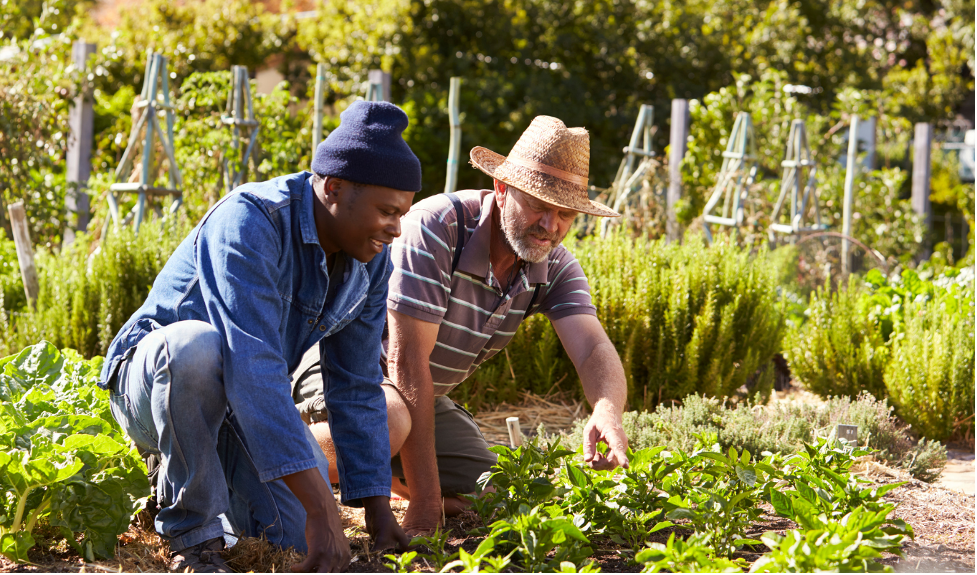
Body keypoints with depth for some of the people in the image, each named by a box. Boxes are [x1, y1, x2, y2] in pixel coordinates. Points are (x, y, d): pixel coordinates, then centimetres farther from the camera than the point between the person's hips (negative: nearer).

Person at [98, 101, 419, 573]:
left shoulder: (370, 260, -6)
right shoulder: (248, 223, -30)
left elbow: (357, 390, 0)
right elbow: (252, 366, -40)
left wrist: (379, 513, -6)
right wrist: (320, 507, -45)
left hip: (247, 406, 7)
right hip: (151, 383, -7)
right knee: (196, 346, -41)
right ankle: (191, 529, -19)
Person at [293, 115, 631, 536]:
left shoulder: (555, 267, -9)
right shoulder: (436, 228, -30)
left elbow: (594, 350, -22)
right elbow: (407, 360, -31)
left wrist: (608, 411, -50)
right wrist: (424, 499, -32)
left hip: (424, 396, 7)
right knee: (388, 423, -39)